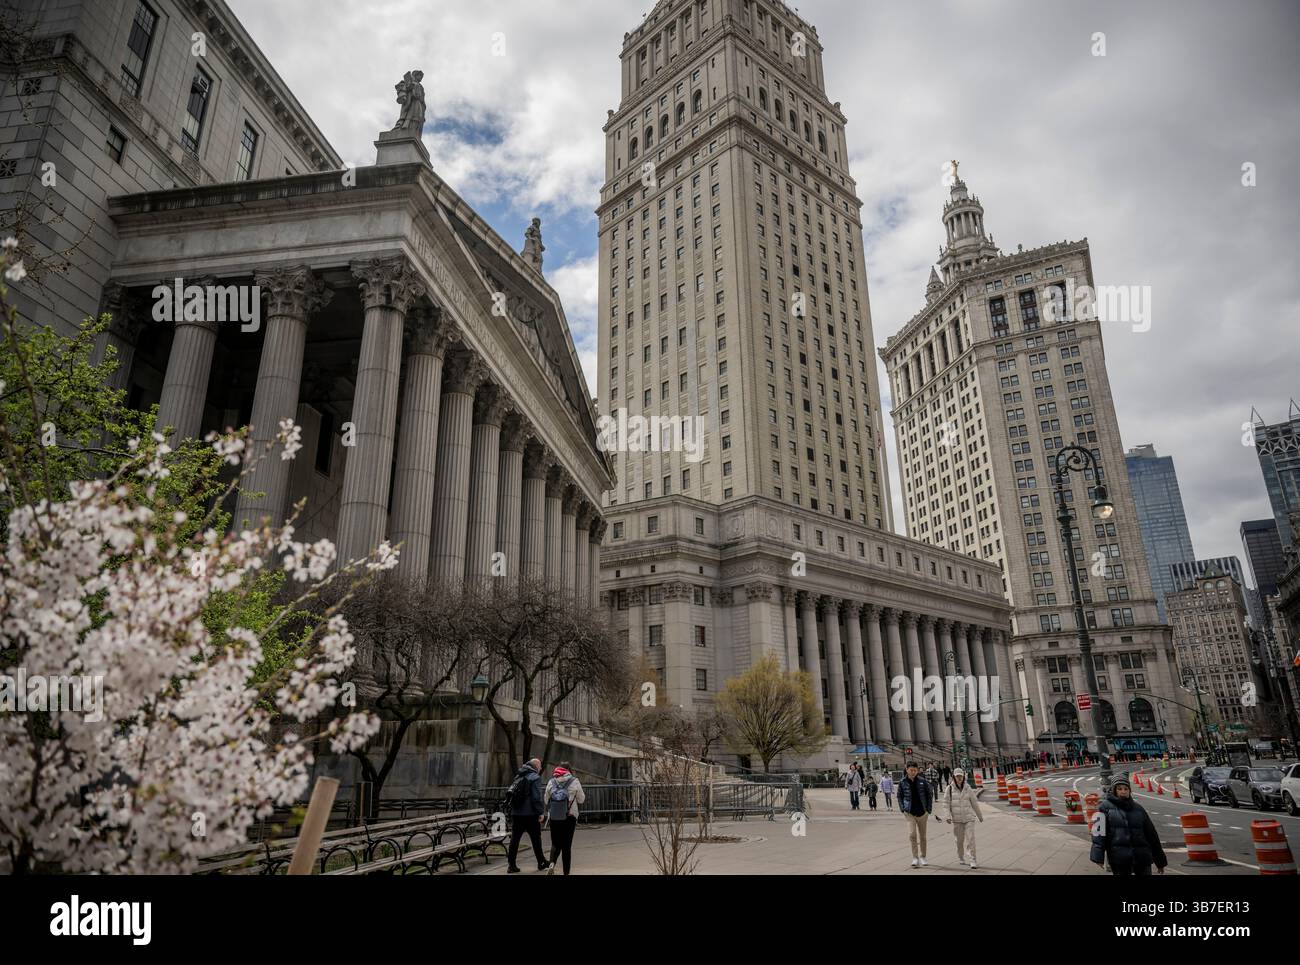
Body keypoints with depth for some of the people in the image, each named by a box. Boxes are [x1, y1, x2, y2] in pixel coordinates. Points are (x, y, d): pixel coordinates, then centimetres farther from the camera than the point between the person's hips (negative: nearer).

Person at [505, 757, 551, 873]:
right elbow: (537, 797, -15)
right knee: (536, 838, 6)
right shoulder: (535, 777, -8)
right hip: (530, 814, -6)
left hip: (516, 813, 6)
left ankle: (511, 865, 4)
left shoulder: (519, 776, 16)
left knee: (514, 838, 6)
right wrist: (540, 812, -11)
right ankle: (541, 863, 17)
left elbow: (510, 794, 20)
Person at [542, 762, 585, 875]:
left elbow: (546, 800, 7)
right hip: (569, 817, -1)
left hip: (553, 818, 1)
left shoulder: (551, 782, 1)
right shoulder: (574, 782, -4)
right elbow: (581, 799, 4)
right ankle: (566, 872, 8)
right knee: (567, 846, 7)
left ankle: (552, 863, -12)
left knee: (555, 844, 13)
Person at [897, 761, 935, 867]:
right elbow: (899, 797, 6)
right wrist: (903, 810, -3)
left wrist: (929, 810, -2)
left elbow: (929, 795, 4)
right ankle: (915, 858, -6)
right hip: (910, 813, -1)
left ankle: (922, 857, 26)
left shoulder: (923, 781, -3)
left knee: (922, 836, 12)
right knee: (912, 835, -13)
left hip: (922, 812, 1)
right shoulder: (902, 783, -3)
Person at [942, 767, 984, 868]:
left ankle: (973, 861, -6)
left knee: (970, 839, -8)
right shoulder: (950, 788, -2)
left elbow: (974, 803, 11)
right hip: (956, 819, 0)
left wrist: (980, 816, 18)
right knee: (959, 840, 9)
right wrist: (948, 816, -12)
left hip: (969, 818, 0)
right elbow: (946, 803, -3)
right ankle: (961, 858, 26)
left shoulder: (968, 788, 2)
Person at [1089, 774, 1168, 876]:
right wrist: (1098, 856, -22)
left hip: (1142, 857, 3)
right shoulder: (1105, 807, 0)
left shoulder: (1138, 808, 12)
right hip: (1119, 859, -3)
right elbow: (1099, 831, -10)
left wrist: (1160, 861, 19)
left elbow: (1151, 834, 18)